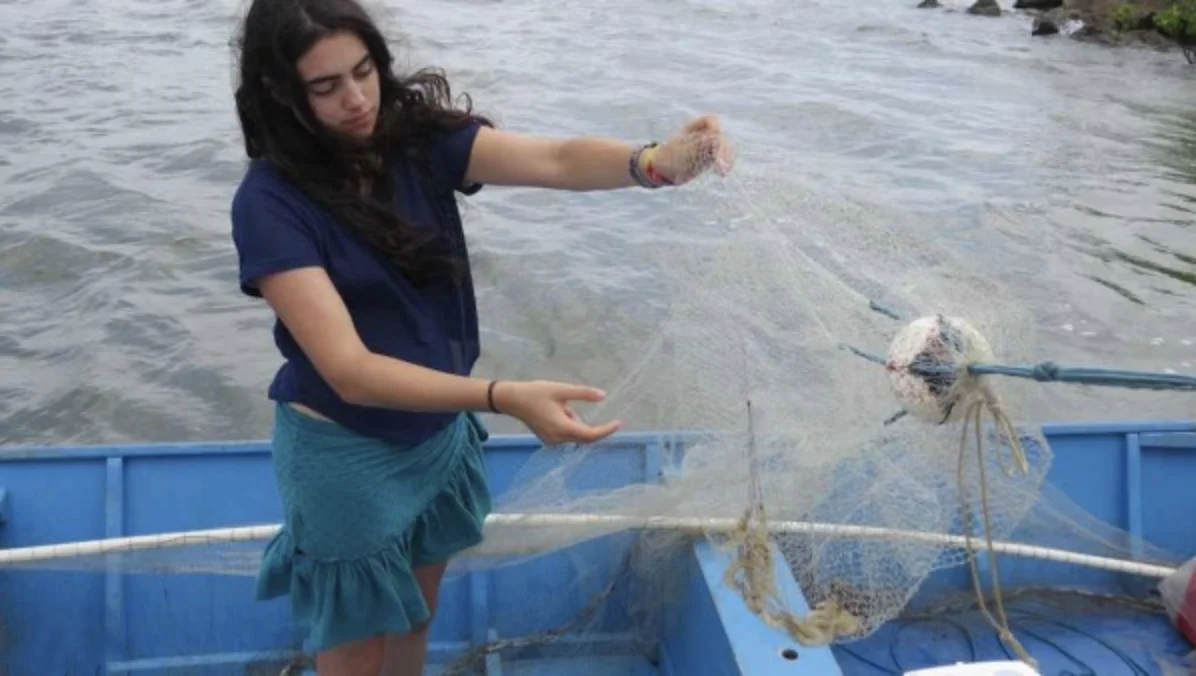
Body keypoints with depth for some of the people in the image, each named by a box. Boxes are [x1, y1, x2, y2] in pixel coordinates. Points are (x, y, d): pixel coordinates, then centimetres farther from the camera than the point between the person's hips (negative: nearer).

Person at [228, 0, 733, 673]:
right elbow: (349, 370, -31)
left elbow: (555, 160, -27)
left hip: (441, 431, 5)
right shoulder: (270, 202, -24)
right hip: (345, 453, -5)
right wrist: (506, 398, -42)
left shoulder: (420, 136, -11)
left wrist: (654, 162, -48)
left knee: (417, 618, 26)